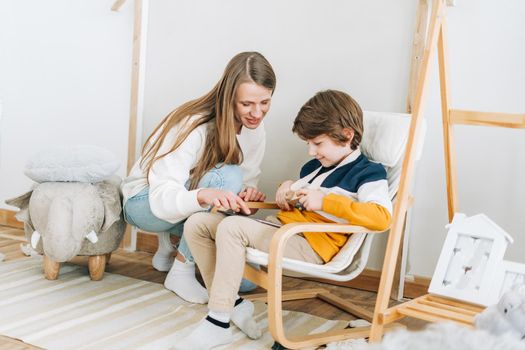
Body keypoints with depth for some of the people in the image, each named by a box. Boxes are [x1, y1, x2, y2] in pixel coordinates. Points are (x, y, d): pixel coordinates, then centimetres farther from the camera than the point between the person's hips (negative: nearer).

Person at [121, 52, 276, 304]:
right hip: (145, 204, -6)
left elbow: (247, 183, -4)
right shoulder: (193, 126, -29)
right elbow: (161, 198, -36)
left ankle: (172, 241, 13)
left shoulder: (255, 129, -9)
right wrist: (203, 195, -57)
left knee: (245, 277, -10)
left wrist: (248, 193, -29)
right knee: (227, 176, -33)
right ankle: (181, 272, -18)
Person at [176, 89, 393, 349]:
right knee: (197, 224, -1)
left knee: (232, 227, -30)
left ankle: (217, 324, -23)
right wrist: (287, 187, 15)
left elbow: (382, 217, -23)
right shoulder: (313, 166, 23)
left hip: (310, 246, -9)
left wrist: (325, 201, -23)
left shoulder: (367, 173, -3)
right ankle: (233, 304, -3)